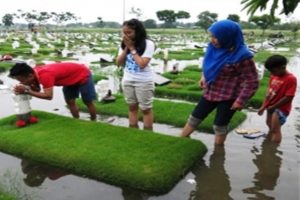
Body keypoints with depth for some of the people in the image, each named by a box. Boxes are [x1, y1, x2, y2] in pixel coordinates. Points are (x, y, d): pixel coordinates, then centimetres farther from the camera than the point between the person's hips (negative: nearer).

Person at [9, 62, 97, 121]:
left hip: (83, 74, -8)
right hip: (71, 78, 8)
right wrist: (31, 86, -24)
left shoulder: (44, 75, -39)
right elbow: (37, 91, 0)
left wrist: (27, 91, -39)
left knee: (88, 102, 7)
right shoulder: (35, 72, -10)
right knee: (70, 102, 9)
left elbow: (49, 96, -41)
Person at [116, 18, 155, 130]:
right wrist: (126, 48, -13)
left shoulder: (148, 44, -16)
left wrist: (132, 48, -19)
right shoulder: (124, 44, 1)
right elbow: (119, 63, -2)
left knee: (146, 109, 6)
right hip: (128, 80, 6)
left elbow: (142, 64, -24)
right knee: (132, 107, 15)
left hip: (144, 82, -6)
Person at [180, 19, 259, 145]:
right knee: (194, 118, 14)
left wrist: (241, 100, -18)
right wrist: (204, 77, 6)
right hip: (210, 92, 7)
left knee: (220, 126, 9)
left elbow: (252, 81, -19)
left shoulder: (241, 56, -25)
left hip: (228, 97, -6)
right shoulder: (214, 48, -7)